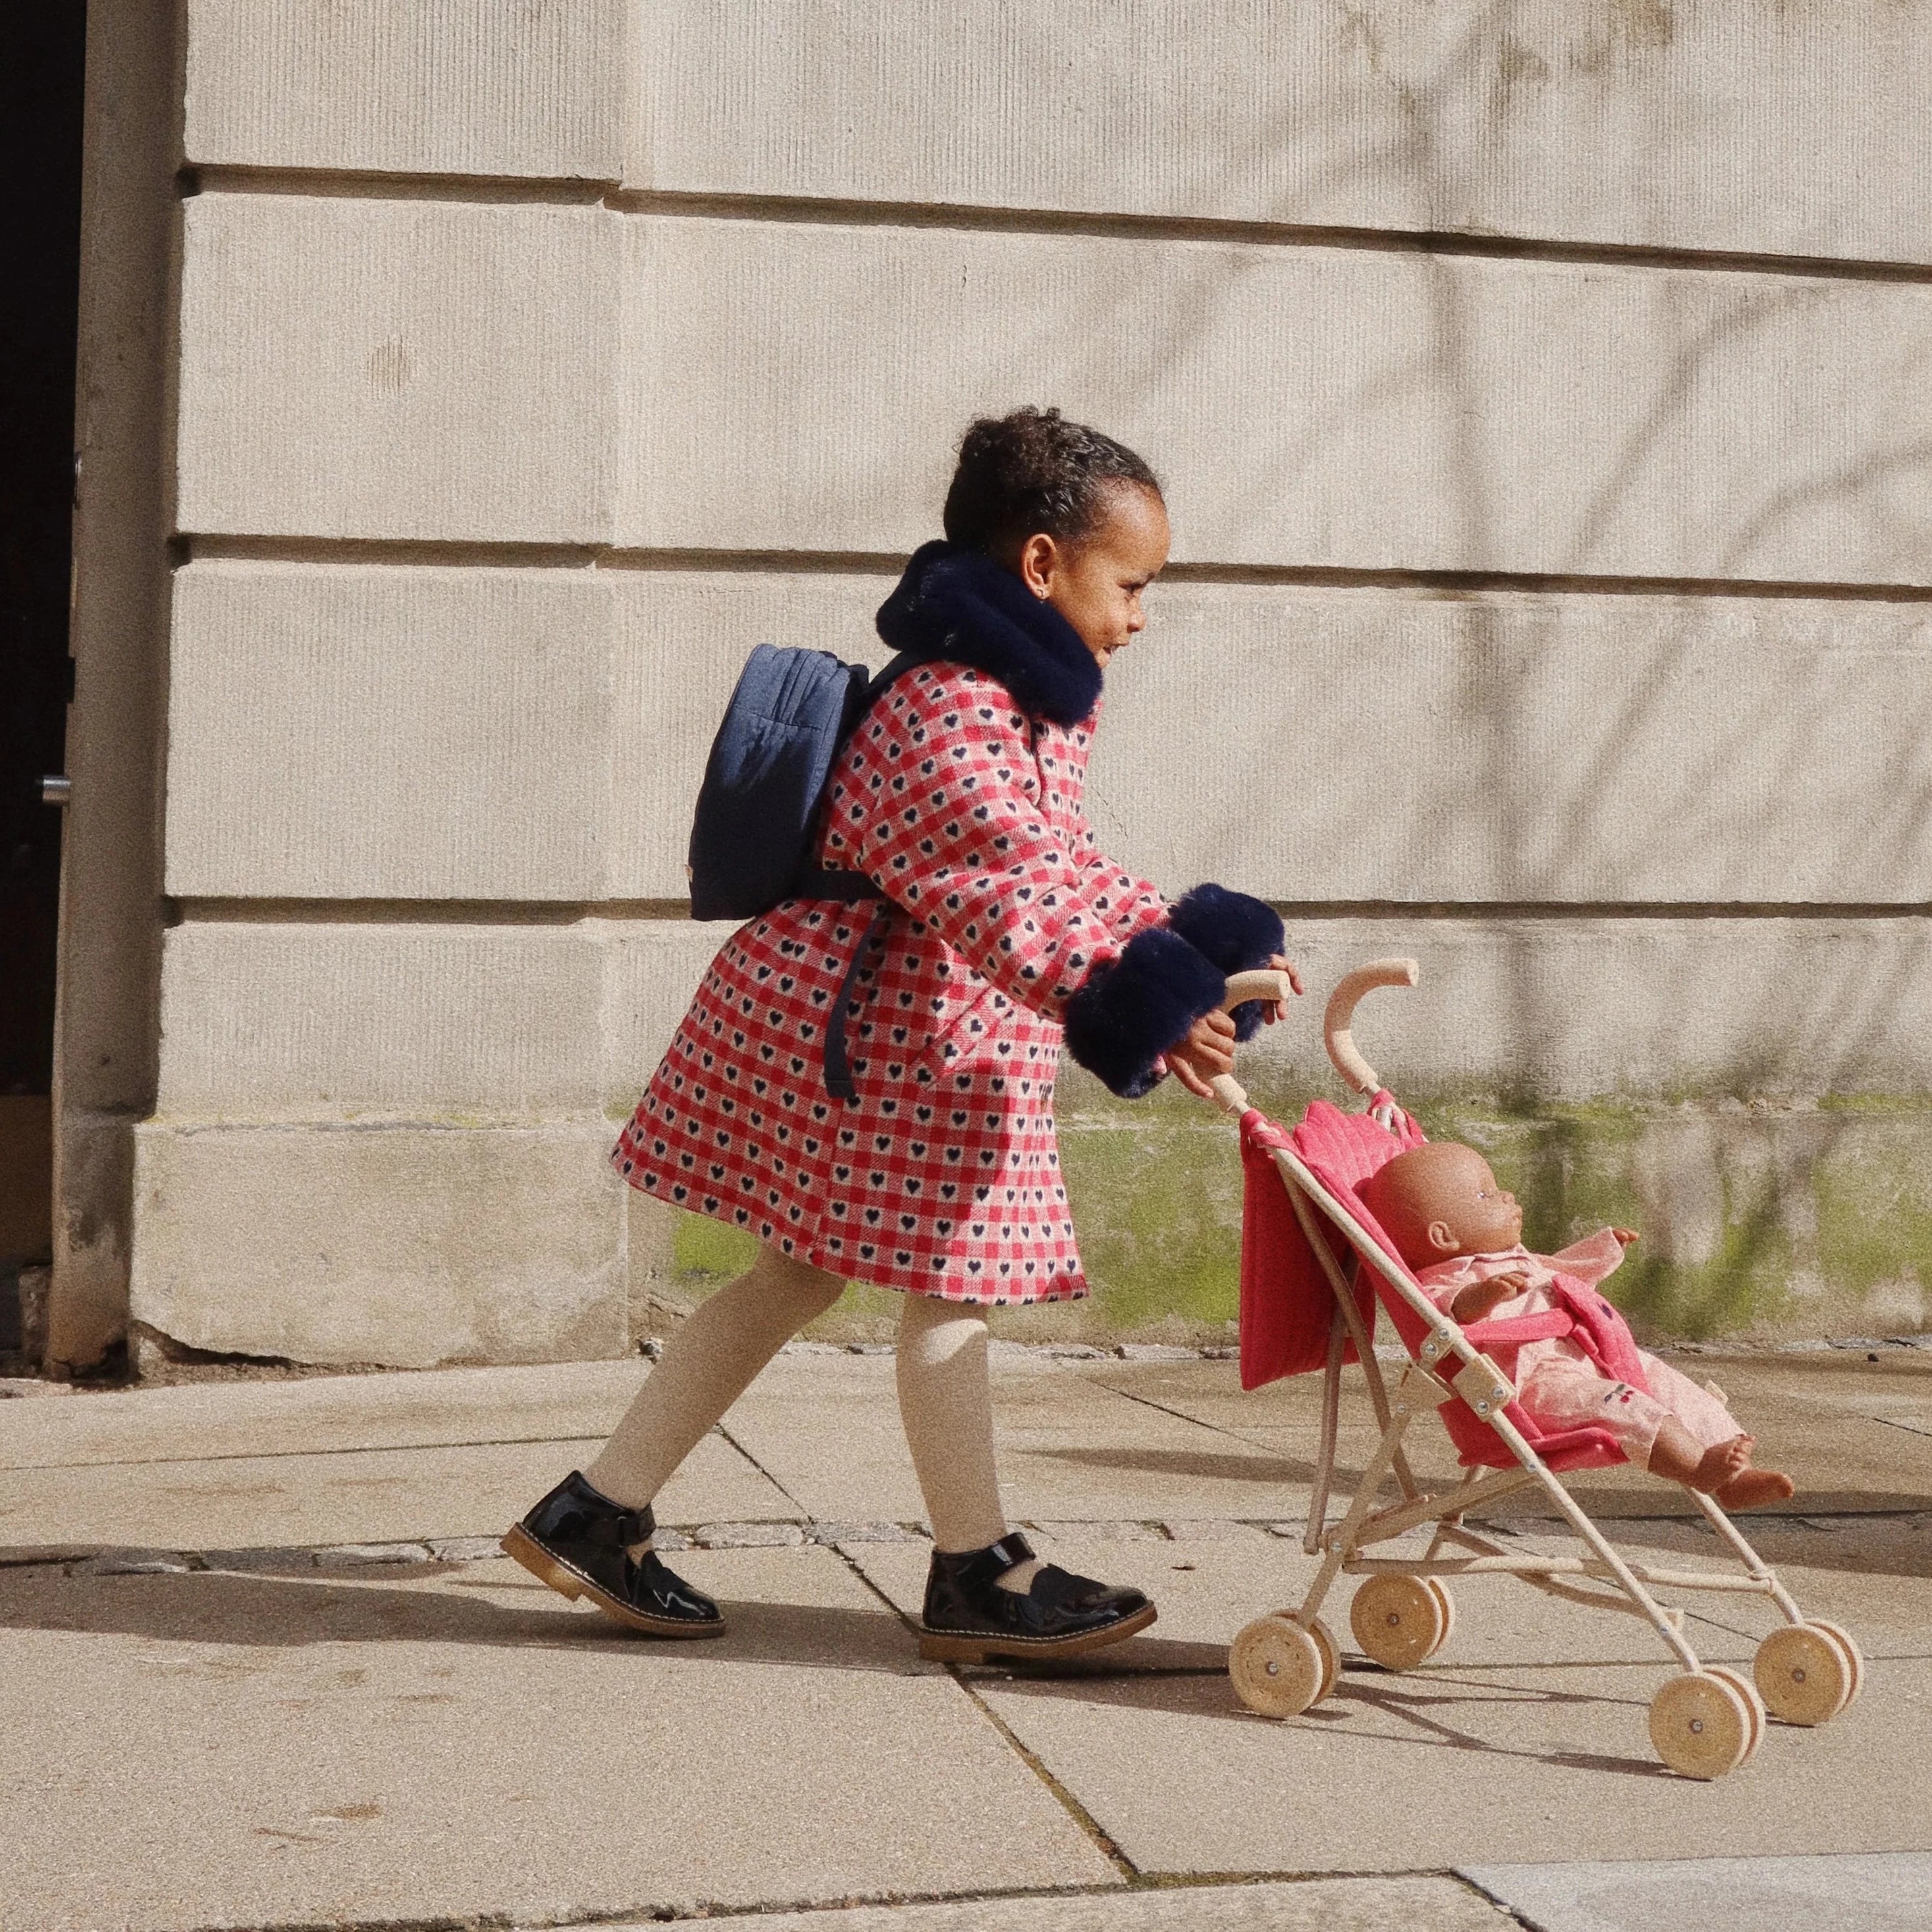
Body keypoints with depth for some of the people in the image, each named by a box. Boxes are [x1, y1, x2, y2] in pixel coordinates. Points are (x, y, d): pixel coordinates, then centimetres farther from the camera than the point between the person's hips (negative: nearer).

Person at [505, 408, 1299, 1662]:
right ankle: (980, 1576, 14)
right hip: (880, 1045, -11)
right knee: (949, 1289, 0)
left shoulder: (1029, 709, 14)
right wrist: (1139, 1006, -45)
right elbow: (1013, 899, -35)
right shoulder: (953, 720, -22)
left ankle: (595, 1515, 21)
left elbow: (1069, 873, 20)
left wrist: (1186, 956, 11)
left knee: (796, 1277, 15)